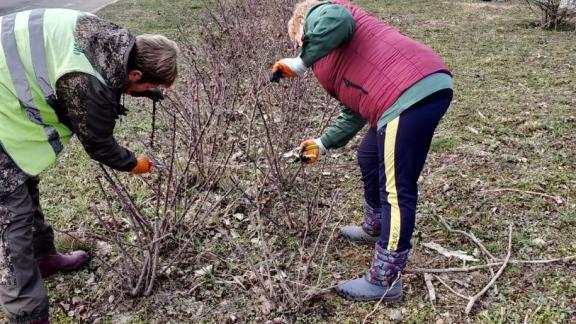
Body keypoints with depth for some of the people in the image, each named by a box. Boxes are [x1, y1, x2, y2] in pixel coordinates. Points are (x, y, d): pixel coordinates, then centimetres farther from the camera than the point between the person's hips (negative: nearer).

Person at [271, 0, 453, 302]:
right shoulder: (332, 62, 33)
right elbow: (354, 112, 33)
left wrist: (300, 62, -6)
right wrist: (322, 143, 40)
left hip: (412, 94, -10)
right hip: (424, 87, 11)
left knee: (396, 189, -5)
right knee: (370, 158, 27)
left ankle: (384, 282, 5)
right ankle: (375, 228, 48)